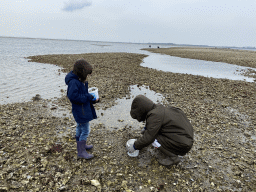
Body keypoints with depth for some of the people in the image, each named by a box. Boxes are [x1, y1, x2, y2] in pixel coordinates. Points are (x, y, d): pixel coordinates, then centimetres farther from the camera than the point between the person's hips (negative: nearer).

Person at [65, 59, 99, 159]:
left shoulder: (80, 80, 8)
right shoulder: (73, 82, -23)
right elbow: (73, 96, -30)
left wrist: (92, 99, 1)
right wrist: (88, 97, -24)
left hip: (84, 108, 10)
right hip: (80, 110, -10)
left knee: (80, 128, 23)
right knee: (85, 130, -2)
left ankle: (82, 145, 42)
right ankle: (81, 151, 13)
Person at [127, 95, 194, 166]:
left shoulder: (155, 116, -22)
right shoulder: (158, 108, 5)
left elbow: (148, 138, -21)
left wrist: (135, 146, -7)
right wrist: (146, 129, 39)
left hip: (182, 145, -9)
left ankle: (173, 157, 3)